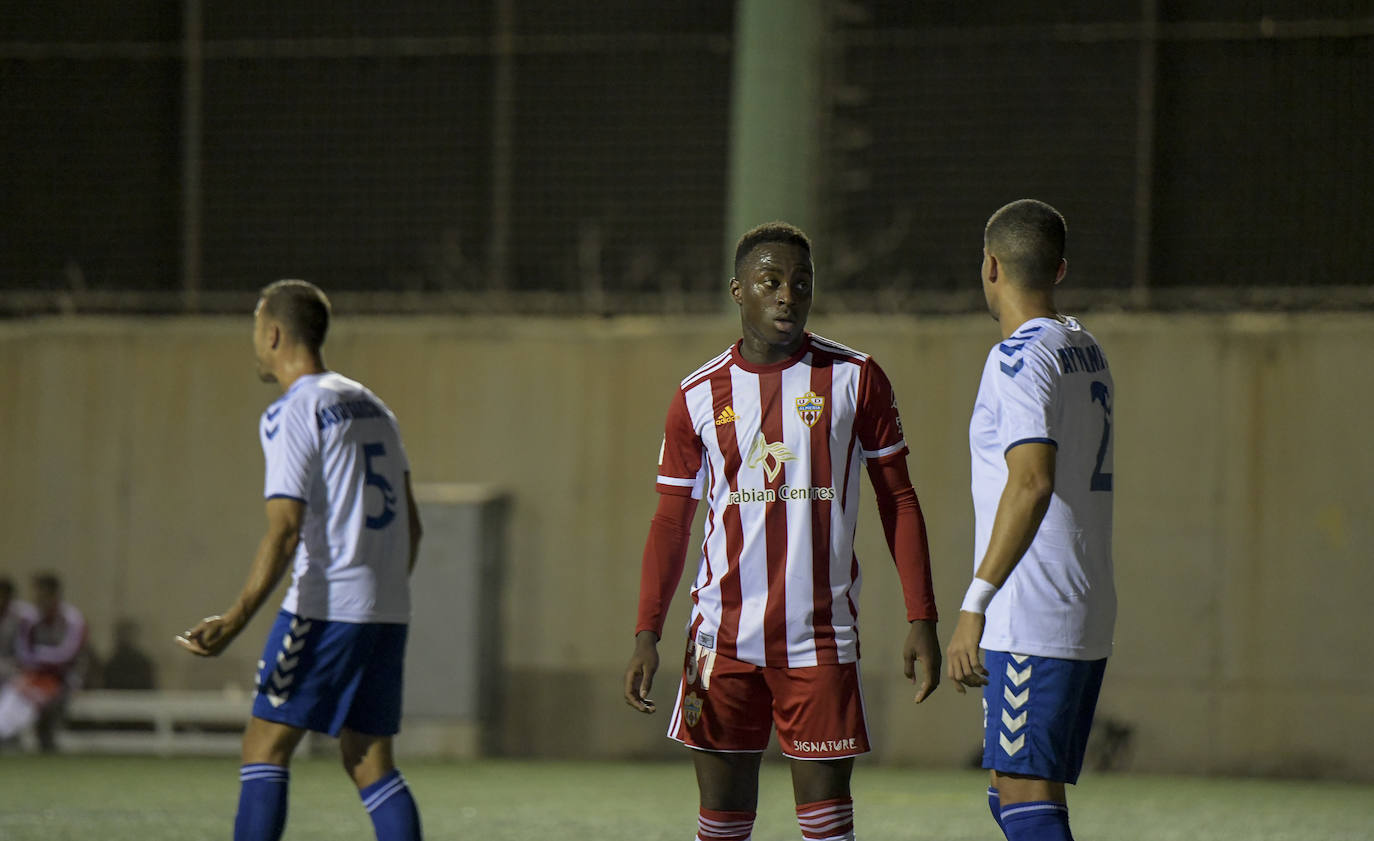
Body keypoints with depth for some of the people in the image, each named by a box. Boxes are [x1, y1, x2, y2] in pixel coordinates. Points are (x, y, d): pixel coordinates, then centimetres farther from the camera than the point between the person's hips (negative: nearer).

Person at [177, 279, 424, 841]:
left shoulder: (292, 413, -8)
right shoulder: (371, 406, 16)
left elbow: (284, 533, -17)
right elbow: (410, 525, 19)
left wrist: (234, 621, -20)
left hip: (326, 606, -8)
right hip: (388, 613, 8)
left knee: (265, 747, -4)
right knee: (369, 761, 9)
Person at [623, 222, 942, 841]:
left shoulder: (854, 379, 2)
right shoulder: (699, 395, 5)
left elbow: (898, 500, 5)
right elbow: (672, 522, 9)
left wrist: (921, 620, -2)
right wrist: (647, 634, -1)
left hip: (820, 638, -1)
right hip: (724, 637, 1)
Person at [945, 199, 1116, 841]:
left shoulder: (1019, 359, -13)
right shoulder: (1087, 350, 16)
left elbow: (1033, 483, -25)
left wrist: (975, 604, -27)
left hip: (1030, 624, -9)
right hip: (1090, 619, 9)